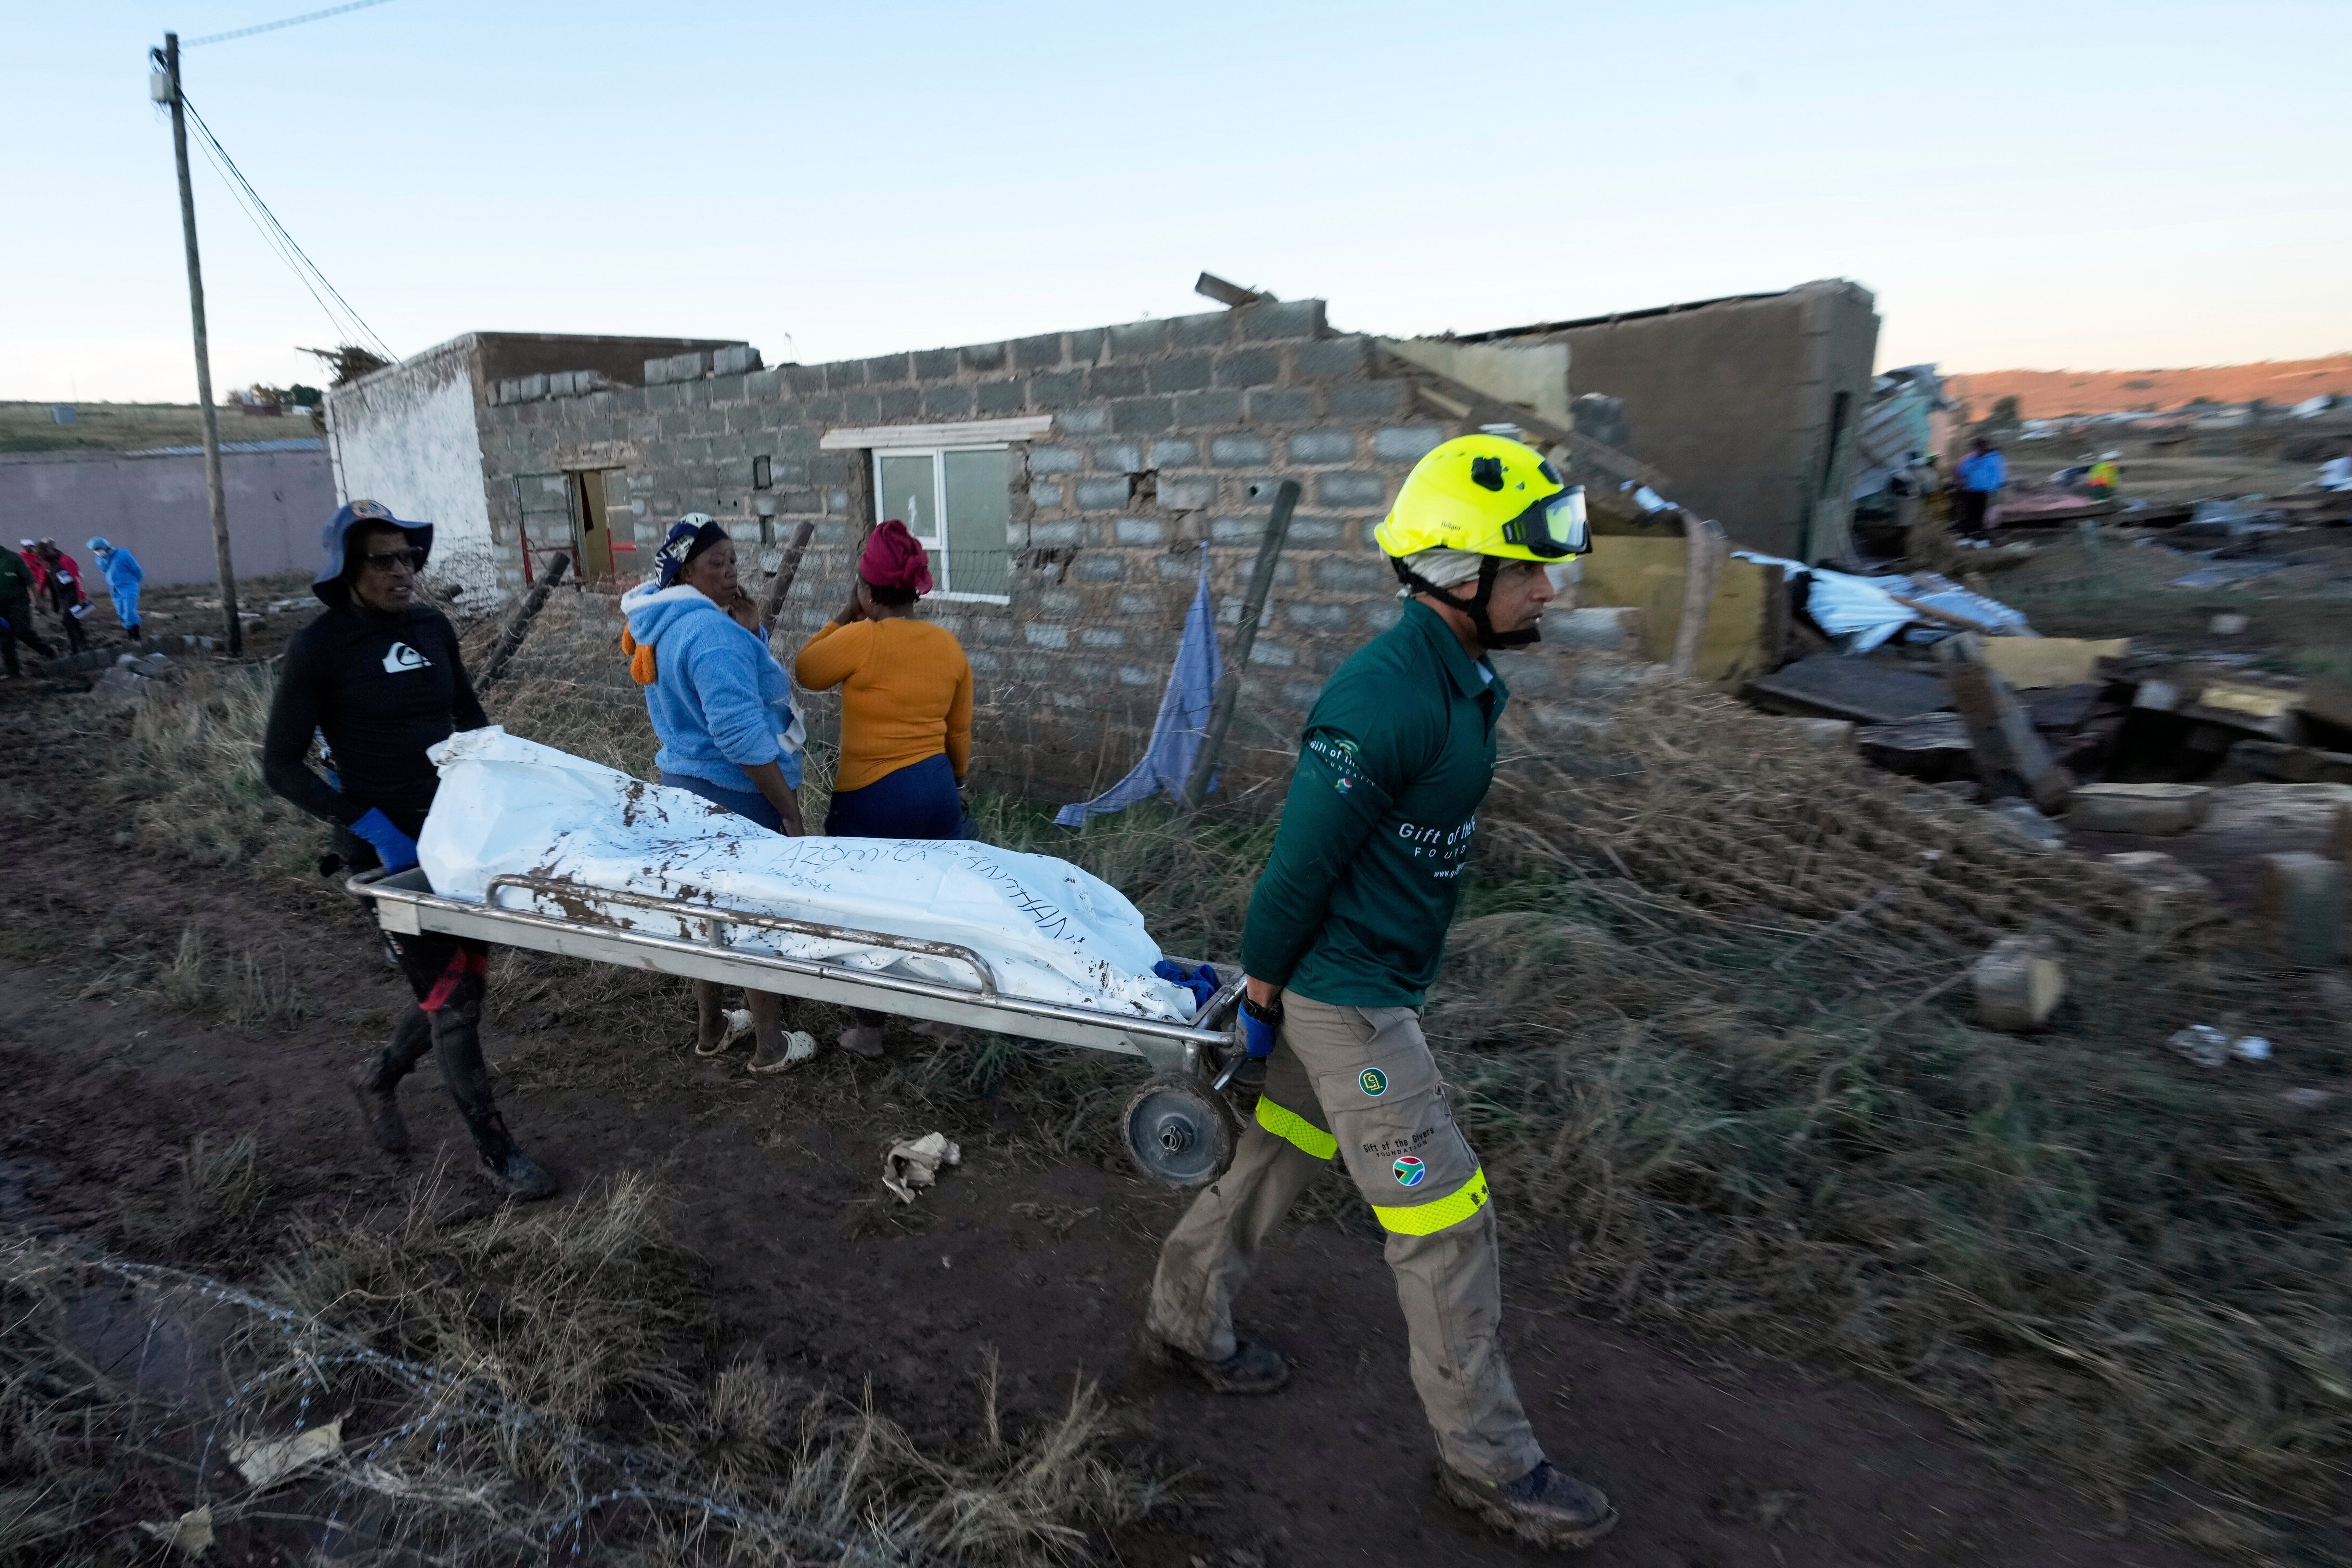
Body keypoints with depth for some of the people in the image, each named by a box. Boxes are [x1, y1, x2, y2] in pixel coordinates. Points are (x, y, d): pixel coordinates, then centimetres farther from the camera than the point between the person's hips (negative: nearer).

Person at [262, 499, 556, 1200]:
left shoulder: (432, 626, 4)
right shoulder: (320, 647, -11)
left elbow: (470, 718, 16)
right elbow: (281, 764, -9)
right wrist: (369, 824, -19)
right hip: (390, 846, -5)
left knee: (465, 981, 12)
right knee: (448, 994, 0)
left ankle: (380, 1075, 41)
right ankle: (493, 1150, 14)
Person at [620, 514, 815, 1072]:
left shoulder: (664, 624, 7)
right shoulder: (712, 630, -24)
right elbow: (742, 735, -29)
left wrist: (749, 631, -3)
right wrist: (790, 810, -23)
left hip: (686, 782, 10)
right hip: (736, 793, -10)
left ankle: (709, 1028, 35)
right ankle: (770, 1046, 17)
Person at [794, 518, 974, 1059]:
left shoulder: (859, 640, -16)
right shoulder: (949, 645, 2)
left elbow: (806, 671, 4)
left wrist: (844, 617, 6)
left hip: (874, 799, -5)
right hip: (937, 791, 5)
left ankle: (868, 1030, 22)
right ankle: (945, 1018, 27)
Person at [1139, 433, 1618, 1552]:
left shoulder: (1459, 680, 5)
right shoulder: (1384, 702, -27)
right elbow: (1298, 864, -22)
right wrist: (1260, 997, -11)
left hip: (1376, 981, 9)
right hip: (1344, 1003, -9)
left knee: (1280, 1156, 23)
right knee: (1447, 1224, 3)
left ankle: (1183, 1321, 43)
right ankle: (1487, 1459, 23)